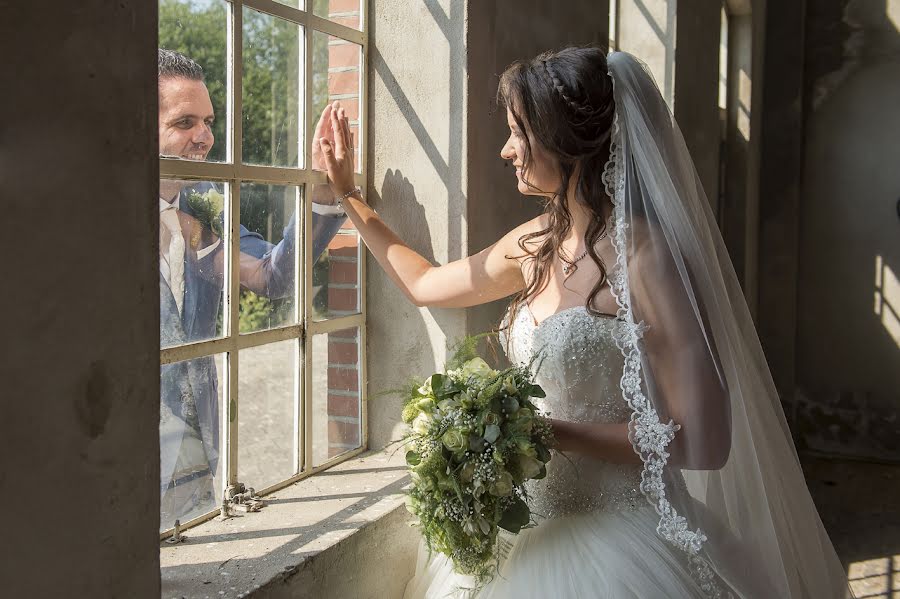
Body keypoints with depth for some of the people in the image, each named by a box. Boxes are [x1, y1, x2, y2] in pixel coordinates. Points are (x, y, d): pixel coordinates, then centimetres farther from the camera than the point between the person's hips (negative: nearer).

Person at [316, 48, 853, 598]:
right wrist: (349, 193, 21)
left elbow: (703, 440, -21)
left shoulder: (646, 254, -19)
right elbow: (425, 284, 19)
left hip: (617, 536, -7)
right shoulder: (538, 243, 3)